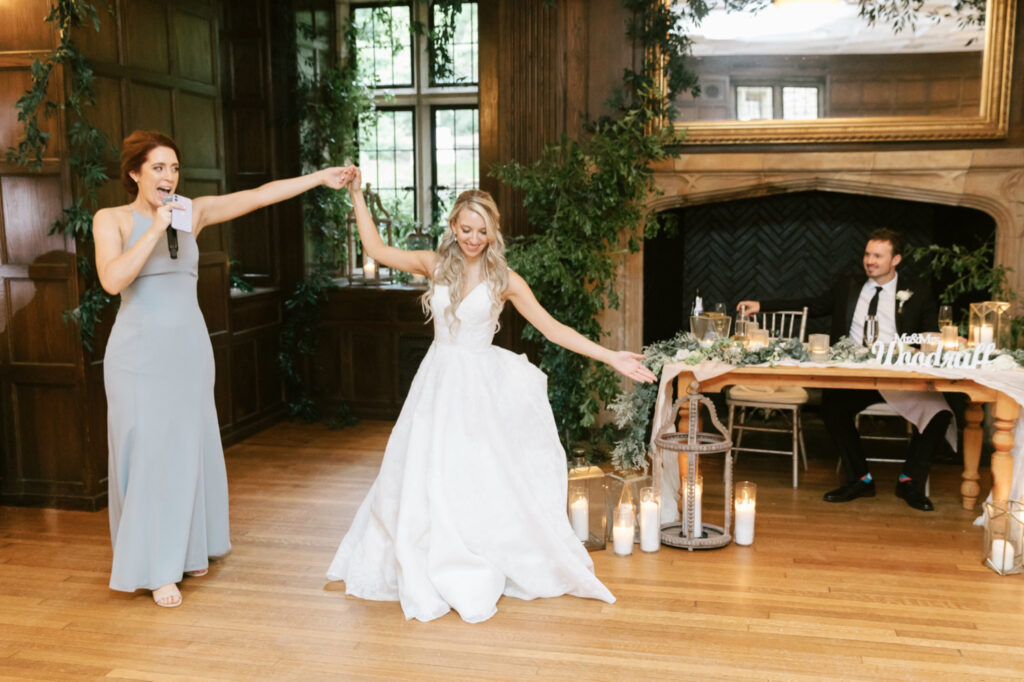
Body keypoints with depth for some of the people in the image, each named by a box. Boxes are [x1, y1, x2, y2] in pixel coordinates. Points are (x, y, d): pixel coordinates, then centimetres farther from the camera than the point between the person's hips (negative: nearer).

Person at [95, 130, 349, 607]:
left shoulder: (194, 213, 6)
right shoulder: (111, 220, -2)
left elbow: (261, 195, 2)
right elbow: (112, 280, -18)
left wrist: (320, 177, -2)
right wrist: (155, 230, -18)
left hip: (189, 349, 4)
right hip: (140, 352, -3)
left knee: (188, 450, 11)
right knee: (147, 453, 0)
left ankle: (186, 549, 28)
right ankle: (154, 568, 12)